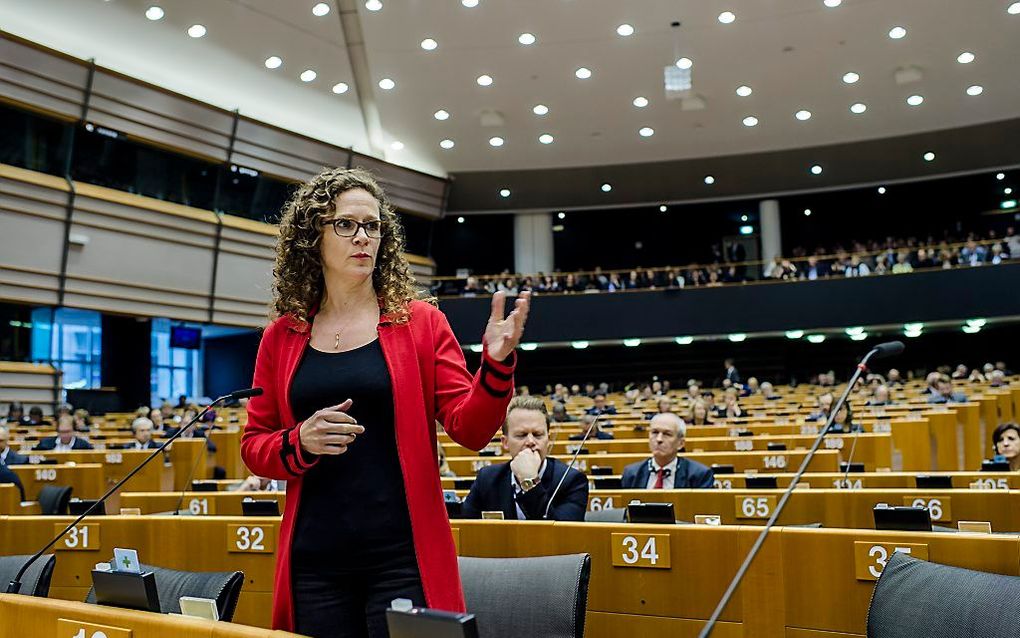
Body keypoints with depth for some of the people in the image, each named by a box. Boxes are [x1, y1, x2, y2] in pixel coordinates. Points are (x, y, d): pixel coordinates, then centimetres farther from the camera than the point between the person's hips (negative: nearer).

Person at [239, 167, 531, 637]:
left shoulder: (420, 322, 1)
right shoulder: (282, 337, 5)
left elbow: (469, 429, -4)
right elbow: (254, 447, 9)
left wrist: (496, 365, -22)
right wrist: (300, 442, -12)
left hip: (403, 554, -2)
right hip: (315, 559, 2)